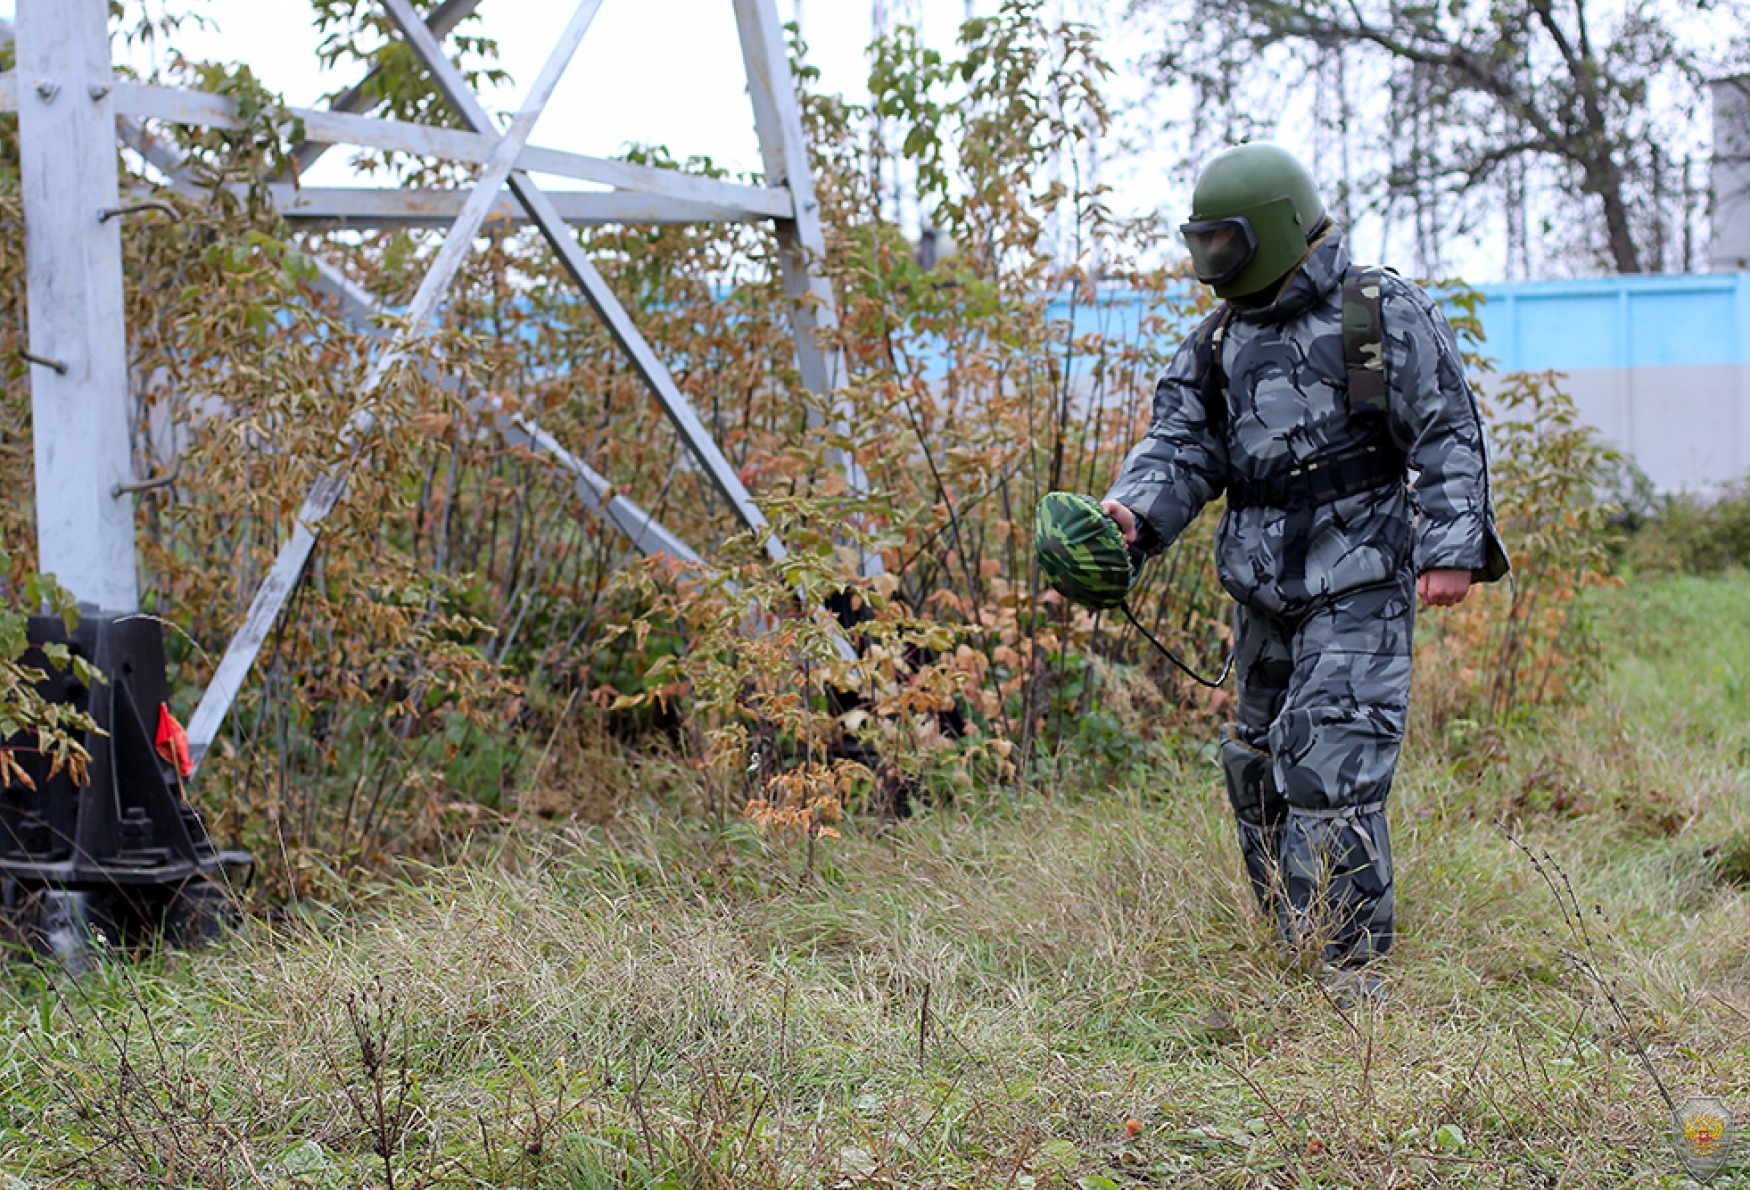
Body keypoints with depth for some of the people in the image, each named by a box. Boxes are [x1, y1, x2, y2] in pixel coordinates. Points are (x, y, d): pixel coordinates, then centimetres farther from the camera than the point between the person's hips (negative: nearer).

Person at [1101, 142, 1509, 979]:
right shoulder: (1220, 342, 13)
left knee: (1330, 763, -15)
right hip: (1263, 593, 7)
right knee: (1259, 769, 12)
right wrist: (1134, 511, -15)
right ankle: (1293, 952, 25)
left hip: (1359, 587, -7)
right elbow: (1182, 441, 5)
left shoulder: (1385, 317, -4)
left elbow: (1446, 437, -7)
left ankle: (1347, 962, -9)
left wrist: (1450, 549, -16)